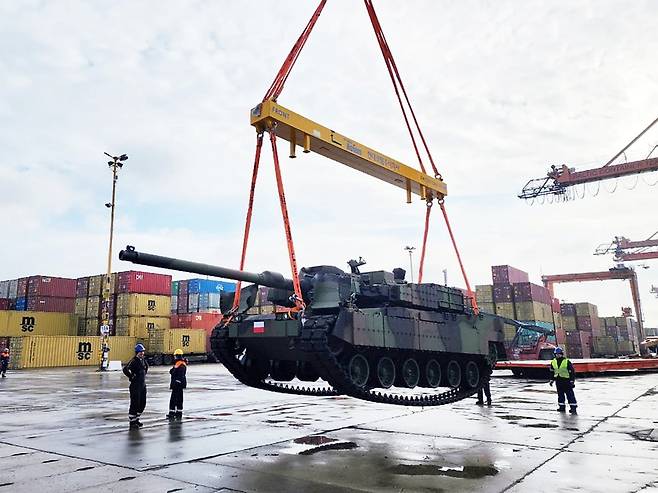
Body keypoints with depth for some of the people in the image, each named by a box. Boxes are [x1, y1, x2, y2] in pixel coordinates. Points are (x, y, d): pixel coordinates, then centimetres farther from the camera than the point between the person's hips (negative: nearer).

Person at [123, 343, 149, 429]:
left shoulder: (143, 360, 9)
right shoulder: (134, 361, -16)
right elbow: (125, 369, -30)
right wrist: (132, 377, -18)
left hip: (143, 385, 8)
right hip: (135, 386, -8)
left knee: (142, 403, 13)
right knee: (135, 403, -3)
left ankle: (136, 419, 28)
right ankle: (132, 422, 9)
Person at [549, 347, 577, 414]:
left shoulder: (567, 362, -10)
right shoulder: (553, 362, 5)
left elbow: (572, 372, -8)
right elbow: (552, 372, 17)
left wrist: (572, 381, -11)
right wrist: (551, 380, 15)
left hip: (566, 380, -5)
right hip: (558, 381, 5)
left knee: (570, 394, -7)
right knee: (560, 394, 12)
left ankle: (573, 407, -5)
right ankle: (562, 406, 23)